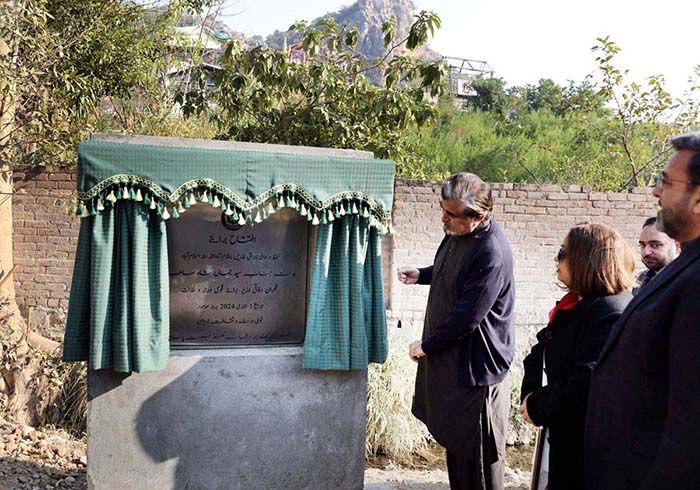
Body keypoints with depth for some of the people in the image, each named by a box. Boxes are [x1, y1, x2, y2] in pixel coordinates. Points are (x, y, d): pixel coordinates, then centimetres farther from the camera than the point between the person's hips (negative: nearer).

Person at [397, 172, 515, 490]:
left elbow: (466, 317, -25)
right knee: (453, 438, 21)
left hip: (476, 366, -9)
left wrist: (426, 346, -13)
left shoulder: (492, 255, -27)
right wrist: (420, 275, 5)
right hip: (449, 356, 9)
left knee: (477, 455, 2)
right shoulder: (457, 232, 2)